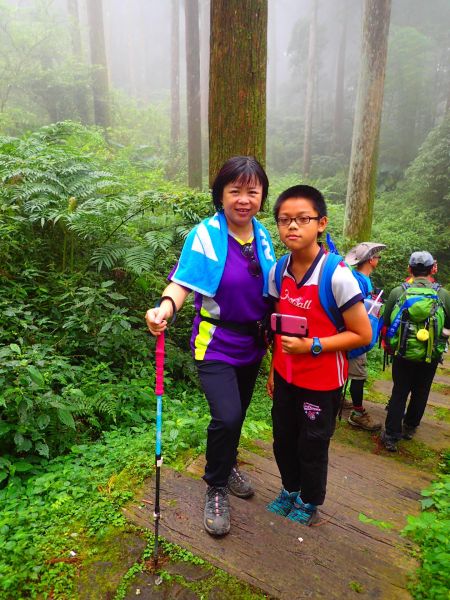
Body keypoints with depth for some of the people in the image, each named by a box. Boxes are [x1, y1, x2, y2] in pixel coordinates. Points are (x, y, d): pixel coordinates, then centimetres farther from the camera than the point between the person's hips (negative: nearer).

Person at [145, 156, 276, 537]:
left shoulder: (262, 235, 0)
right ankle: (216, 489, 13)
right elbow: (183, 282, -24)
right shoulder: (205, 234, -17)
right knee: (226, 417, -17)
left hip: (252, 341, 6)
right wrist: (167, 307, -44)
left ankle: (228, 465, 50)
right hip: (216, 343, -5)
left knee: (237, 412, 20)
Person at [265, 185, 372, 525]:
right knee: (283, 440, 20)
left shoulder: (337, 276, -23)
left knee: (312, 447, 15)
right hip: (285, 376, 5)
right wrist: (274, 368, 12)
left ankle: (308, 504, 42)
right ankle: (290, 490, 48)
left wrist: (312, 346, -25)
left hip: (322, 381, -5)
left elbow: (362, 334, -16)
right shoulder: (278, 272, -4)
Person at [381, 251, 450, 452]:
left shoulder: (398, 292, -8)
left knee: (399, 393, 9)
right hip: (431, 356, 1)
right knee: (420, 393, 19)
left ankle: (391, 436, 9)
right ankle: (410, 428, 35)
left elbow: (386, 322, 1)